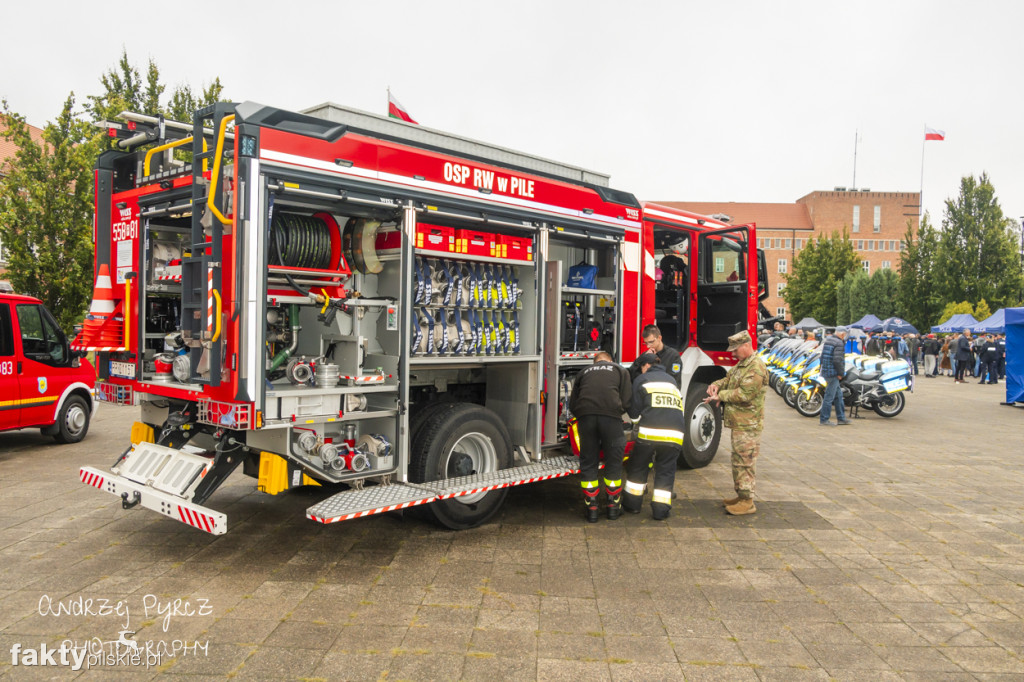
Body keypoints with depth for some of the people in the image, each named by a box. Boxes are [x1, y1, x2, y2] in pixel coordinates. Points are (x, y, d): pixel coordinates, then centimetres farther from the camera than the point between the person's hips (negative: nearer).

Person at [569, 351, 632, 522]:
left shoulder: (584, 372, 29)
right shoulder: (620, 370, 24)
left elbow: (572, 405, 22)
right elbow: (627, 402, 12)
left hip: (585, 415, 2)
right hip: (611, 415, -1)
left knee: (588, 463, 11)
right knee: (613, 463, 13)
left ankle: (591, 508, 13)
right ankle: (612, 505, 21)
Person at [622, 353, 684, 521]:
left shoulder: (642, 380, 9)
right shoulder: (672, 380, 24)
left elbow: (634, 411, 5)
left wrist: (637, 425, 24)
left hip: (650, 432, -3)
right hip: (675, 434, 4)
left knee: (637, 467, 14)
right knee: (665, 471, 12)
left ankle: (632, 504, 20)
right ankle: (660, 510, 9)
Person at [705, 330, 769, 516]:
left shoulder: (756, 368, -17)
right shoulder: (741, 364, 16)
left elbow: (744, 394, -23)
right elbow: (728, 379, 22)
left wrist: (721, 396, -15)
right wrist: (716, 385, 0)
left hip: (748, 425, -10)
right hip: (738, 423, 10)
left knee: (744, 463, -6)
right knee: (738, 461, 16)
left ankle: (747, 502, 1)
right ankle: (741, 496, 26)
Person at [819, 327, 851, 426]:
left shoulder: (827, 340, 13)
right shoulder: (839, 343, -15)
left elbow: (822, 356, 18)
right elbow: (837, 360, -22)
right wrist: (841, 373, -12)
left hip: (825, 370, 10)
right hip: (833, 373, -10)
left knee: (838, 395, 17)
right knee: (829, 396, -4)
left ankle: (841, 418, 23)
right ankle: (823, 419, 1)